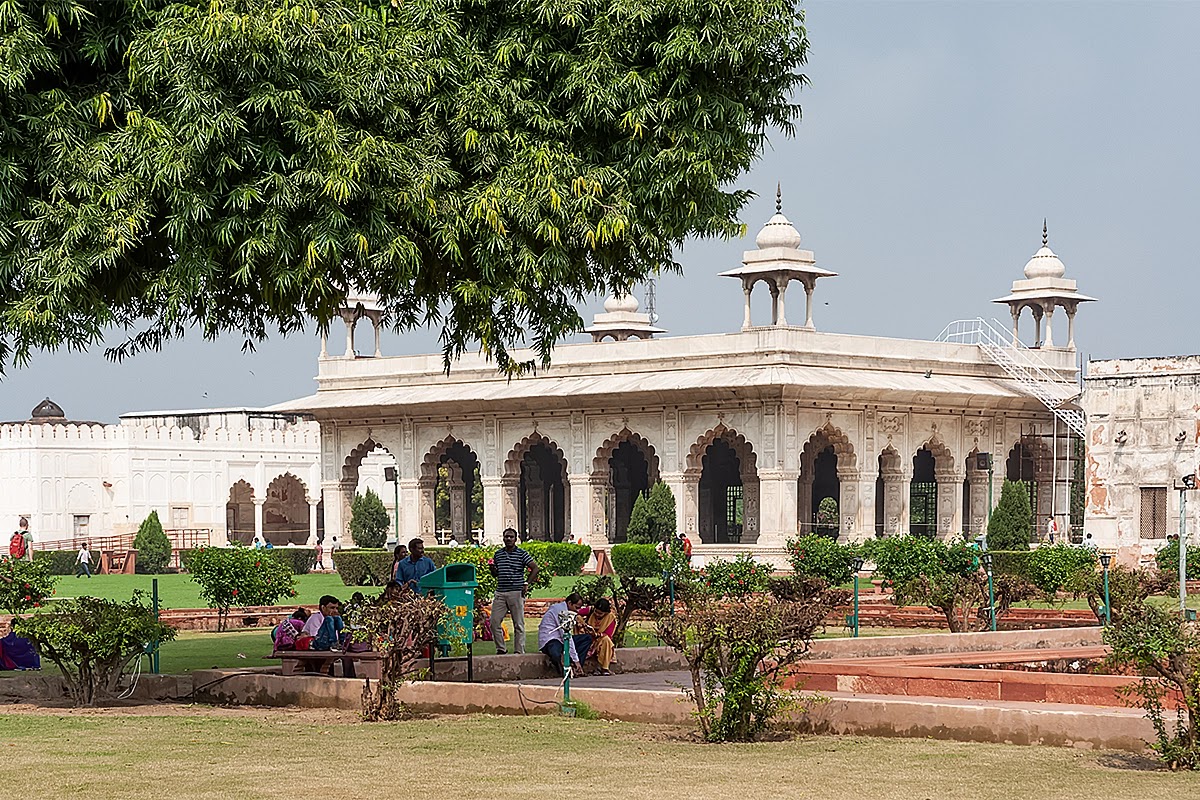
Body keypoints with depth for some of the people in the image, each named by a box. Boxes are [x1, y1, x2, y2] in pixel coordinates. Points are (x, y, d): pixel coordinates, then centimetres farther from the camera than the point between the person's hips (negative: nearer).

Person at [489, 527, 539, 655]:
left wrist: (527, 583, -5)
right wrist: (491, 568, -1)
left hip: (516, 593, -4)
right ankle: (501, 648, 12)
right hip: (500, 593, 4)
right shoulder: (498, 554, 13)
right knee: (494, 622, -1)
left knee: (518, 624, 0)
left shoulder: (522, 554, 0)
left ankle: (519, 651, 5)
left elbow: (535, 568, 0)